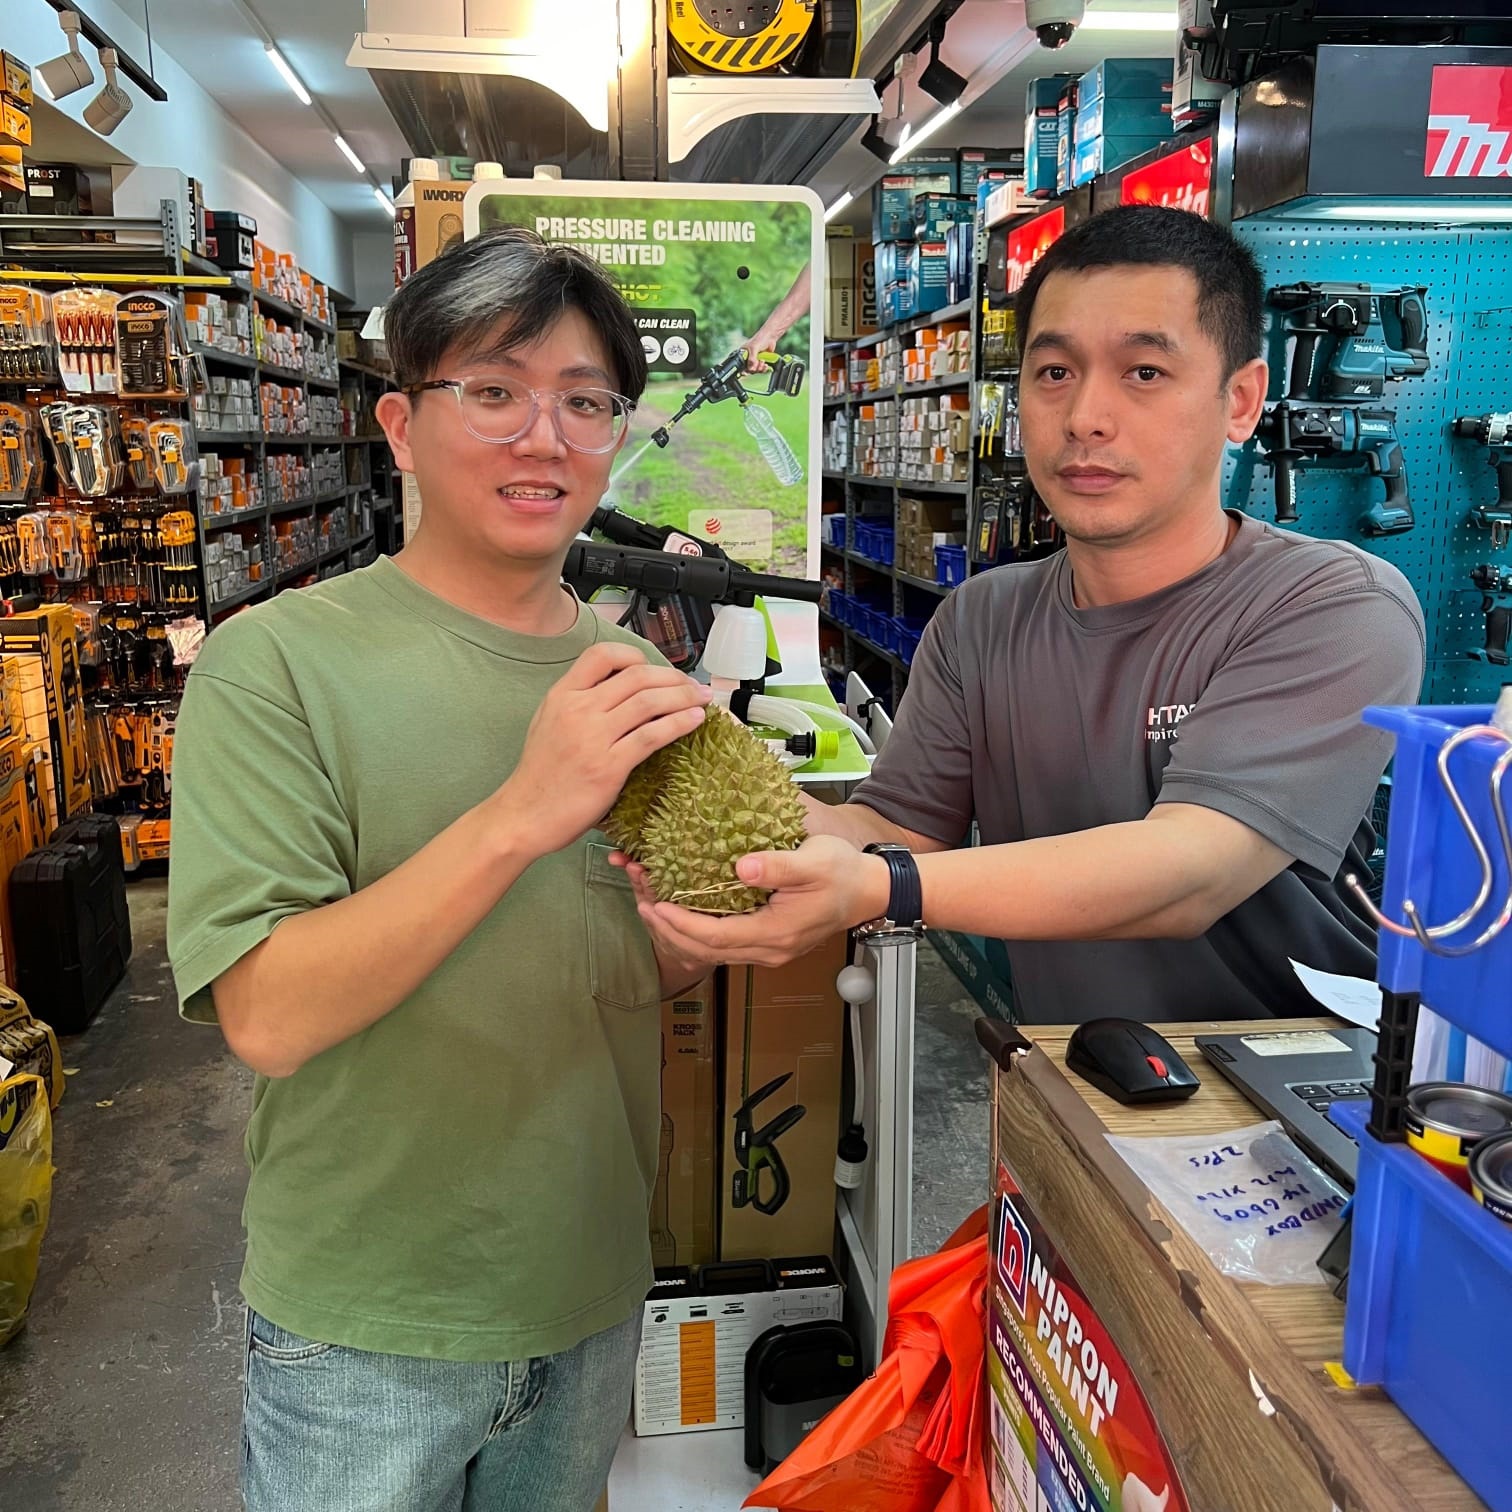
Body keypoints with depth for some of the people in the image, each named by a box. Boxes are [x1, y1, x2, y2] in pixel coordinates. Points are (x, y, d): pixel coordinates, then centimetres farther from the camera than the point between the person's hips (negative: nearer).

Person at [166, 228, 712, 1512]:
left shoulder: (629, 674, -1)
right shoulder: (278, 661, -16)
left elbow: (653, 980, 6)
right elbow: (266, 1017, -23)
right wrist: (519, 815, -33)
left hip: (593, 1293, 5)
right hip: (366, 1330, -4)